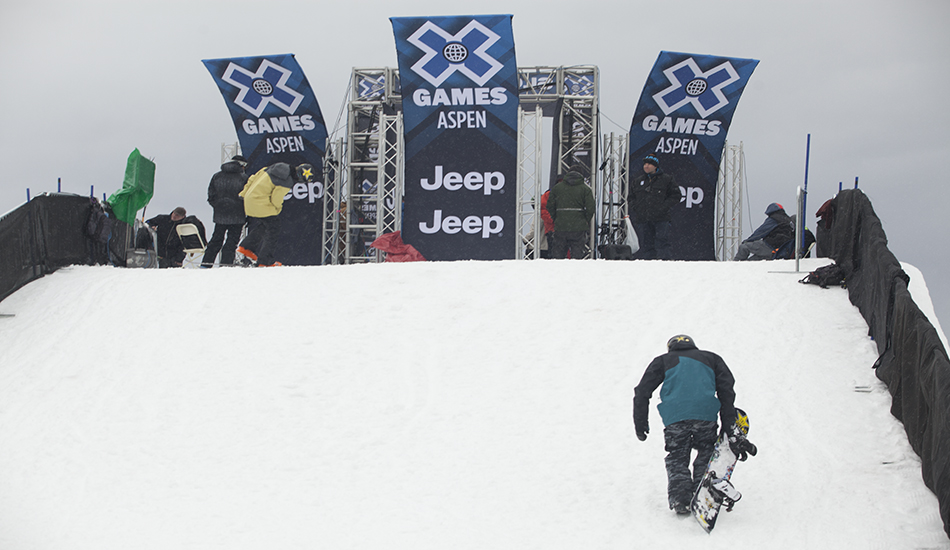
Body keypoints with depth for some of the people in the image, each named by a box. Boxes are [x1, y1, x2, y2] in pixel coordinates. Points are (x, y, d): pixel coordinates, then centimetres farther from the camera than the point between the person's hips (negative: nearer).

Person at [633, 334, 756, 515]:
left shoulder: (662, 361, 24)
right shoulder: (711, 359, 26)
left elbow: (642, 392, 14)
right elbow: (726, 391, 13)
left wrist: (641, 425, 17)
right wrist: (732, 429, 8)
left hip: (675, 417, 0)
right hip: (705, 414, 0)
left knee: (677, 459, 12)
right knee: (706, 453, 17)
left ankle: (680, 499, -5)